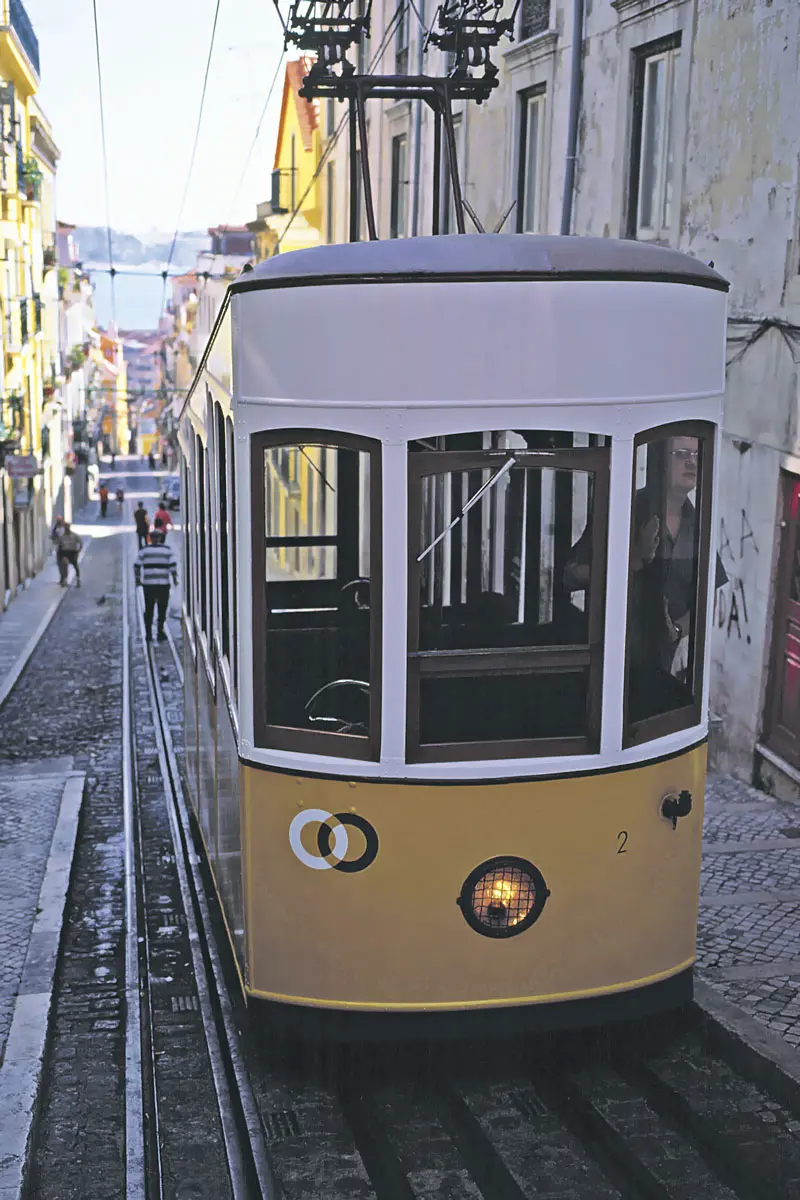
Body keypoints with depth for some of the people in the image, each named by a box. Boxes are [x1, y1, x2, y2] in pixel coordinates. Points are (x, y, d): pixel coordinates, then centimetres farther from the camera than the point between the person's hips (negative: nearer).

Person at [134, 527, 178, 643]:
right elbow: (173, 565, -7)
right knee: (162, 609, 8)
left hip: (148, 585, 1)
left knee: (149, 610, 10)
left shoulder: (144, 550, 2)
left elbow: (137, 566, 0)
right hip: (163, 584, -1)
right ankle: (160, 632, 3)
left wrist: (138, 580, 12)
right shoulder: (167, 550, 0)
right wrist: (174, 578, 7)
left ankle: (148, 634, 10)